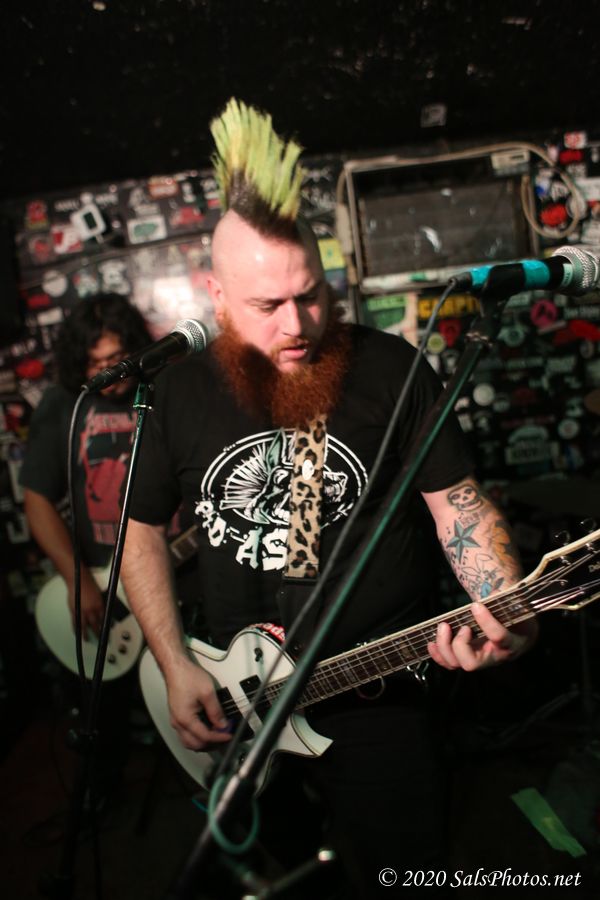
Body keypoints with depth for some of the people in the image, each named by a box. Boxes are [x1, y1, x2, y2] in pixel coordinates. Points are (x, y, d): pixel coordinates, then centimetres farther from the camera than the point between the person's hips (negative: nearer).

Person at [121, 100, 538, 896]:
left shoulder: (390, 369, -11)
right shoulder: (180, 391, -3)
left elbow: (459, 504, -7)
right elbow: (143, 529, 5)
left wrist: (507, 611, -25)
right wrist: (176, 667, -2)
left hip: (378, 693, -3)